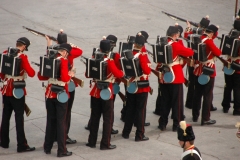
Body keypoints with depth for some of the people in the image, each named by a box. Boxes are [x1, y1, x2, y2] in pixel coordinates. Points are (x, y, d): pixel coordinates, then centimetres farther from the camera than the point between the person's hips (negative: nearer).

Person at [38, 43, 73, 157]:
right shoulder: (64, 61, -13)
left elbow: (40, 76, 10)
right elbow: (65, 78, -24)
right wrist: (70, 75, -5)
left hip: (49, 94, 6)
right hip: (61, 94, -6)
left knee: (50, 121, 16)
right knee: (61, 122, 0)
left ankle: (47, 147, 22)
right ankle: (62, 151, 3)